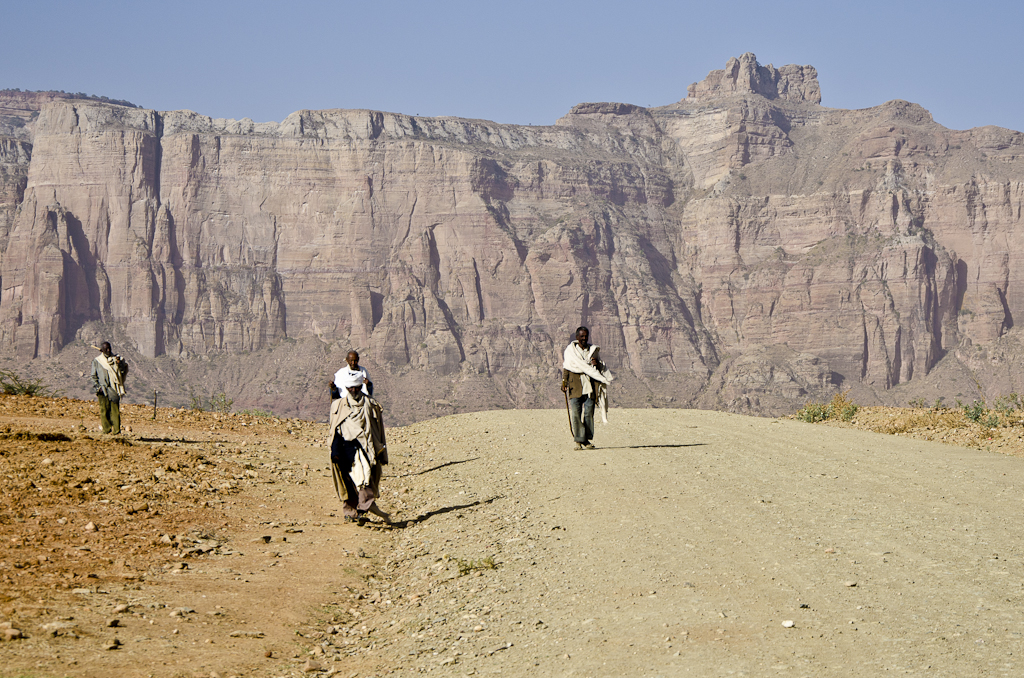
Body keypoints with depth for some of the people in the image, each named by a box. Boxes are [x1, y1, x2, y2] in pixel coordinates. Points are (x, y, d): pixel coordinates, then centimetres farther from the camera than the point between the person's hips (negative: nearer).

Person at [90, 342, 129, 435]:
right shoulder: (97, 361, 6)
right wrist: (98, 387, -3)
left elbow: (124, 371, 7)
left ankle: (116, 431, -5)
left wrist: (120, 363, -11)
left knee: (115, 410, -4)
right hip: (103, 389, -1)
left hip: (114, 388, 1)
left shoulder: (115, 359, 11)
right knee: (104, 409, -3)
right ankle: (107, 430, 4)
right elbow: (94, 376, 8)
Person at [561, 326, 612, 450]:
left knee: (589, 413, -5)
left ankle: (588, 440, 0)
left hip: (590, 386, 2)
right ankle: (579, 440, -8)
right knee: (575, 413, -11)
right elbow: (566, 368, 7)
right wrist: (564, 382, -5)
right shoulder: (570, 350, 10)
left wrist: (597, 364, -5)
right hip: (575, 385, -2)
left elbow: (601, 369, 18)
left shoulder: (593, 350, 15)